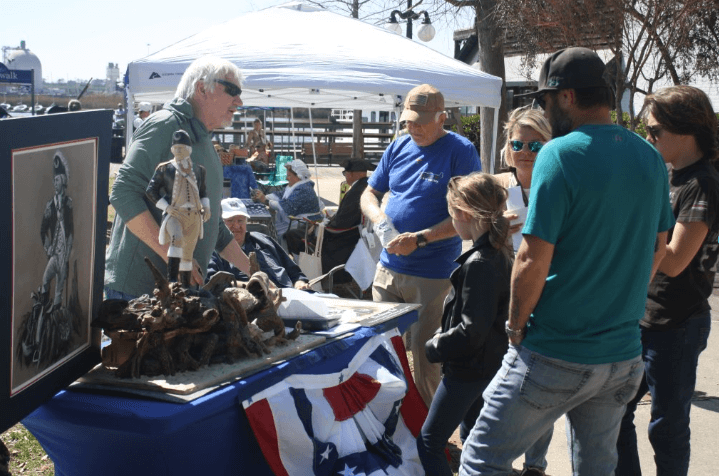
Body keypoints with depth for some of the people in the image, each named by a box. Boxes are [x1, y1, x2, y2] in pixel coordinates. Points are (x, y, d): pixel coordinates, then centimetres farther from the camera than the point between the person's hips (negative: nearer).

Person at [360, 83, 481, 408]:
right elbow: (369, 194, 16)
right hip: (388, 268, 6)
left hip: (433, 274, -6)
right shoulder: (399, 147, 9)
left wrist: (420, 238, -22)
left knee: (424, 353, 0)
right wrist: (378, 216, -7)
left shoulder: (461, 151, -9)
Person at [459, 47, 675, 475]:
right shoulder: (650, 158, 5)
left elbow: (533, 262, -18)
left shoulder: (561, 155, -16)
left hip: (556, 356, -7)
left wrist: (516, 327, -4)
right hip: (624, 356, 7)